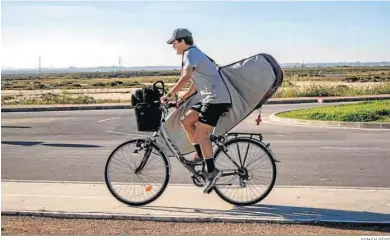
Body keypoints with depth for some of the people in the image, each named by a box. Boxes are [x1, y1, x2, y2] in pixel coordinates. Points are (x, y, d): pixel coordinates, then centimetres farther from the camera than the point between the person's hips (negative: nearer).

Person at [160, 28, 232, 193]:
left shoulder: (190, 54, -8)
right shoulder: (195, 53, 24)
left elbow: (185, 77, -26)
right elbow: (195, 83, 28)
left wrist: (168, 95, -22)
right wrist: (181, 99, 25)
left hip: (217, 98, -10)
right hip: (210, 98, 10)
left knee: (201, 133, -11)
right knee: (186, 120, 9)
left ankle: (212, 172, -10)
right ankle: (201, 155, 13)